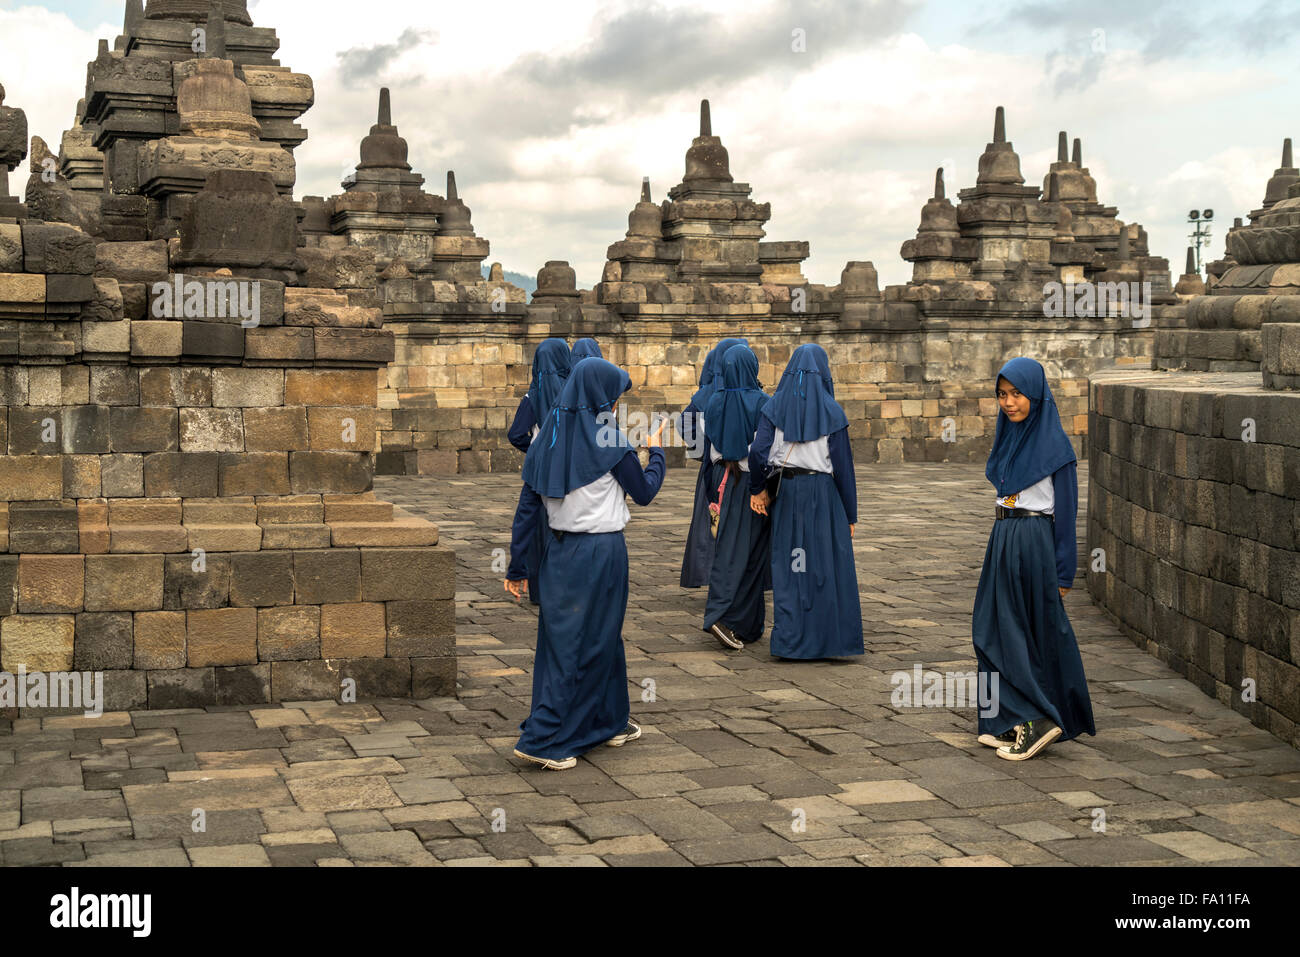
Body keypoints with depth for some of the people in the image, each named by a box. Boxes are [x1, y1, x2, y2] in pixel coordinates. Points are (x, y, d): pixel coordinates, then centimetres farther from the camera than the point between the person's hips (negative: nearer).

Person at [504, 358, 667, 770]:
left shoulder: (549, 437, 3)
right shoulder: (609, 440, -13)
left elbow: (528, 505, 3)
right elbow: (644, 492, -1)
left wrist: (517, 566, 8)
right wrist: (656, 452, 16)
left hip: (559, 550, 6)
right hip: (600, 551, -6)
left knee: (602, 637, 19)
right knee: (583, 644, 1)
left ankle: (611, 721, 33)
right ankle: (542, 739, 0)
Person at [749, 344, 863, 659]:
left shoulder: (775, 406, -2)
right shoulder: (832, 411, -7)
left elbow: (758, 452, -12)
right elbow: (843, 465, -6)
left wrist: (757, 489, 4)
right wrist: (850, 514, 1)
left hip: (786, 492, 2)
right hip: (823, 492, -2)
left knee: (788, 567, 9)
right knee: (830, 568, 6)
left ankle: (790, 640, 9)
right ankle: (831, 639, 7)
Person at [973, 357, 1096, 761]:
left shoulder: (1055, 443, -12)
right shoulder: (1009, 435, 10)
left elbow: (1066, 508, -11)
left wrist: (1063, 573, -12)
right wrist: (1001, 541, 15)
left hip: (1035, 542, -8)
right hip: (1003, 541, 8)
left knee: (1035, 633, -2)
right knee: (995, 629, 7)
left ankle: (1039, 720, 5)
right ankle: (1014, 721, 14)